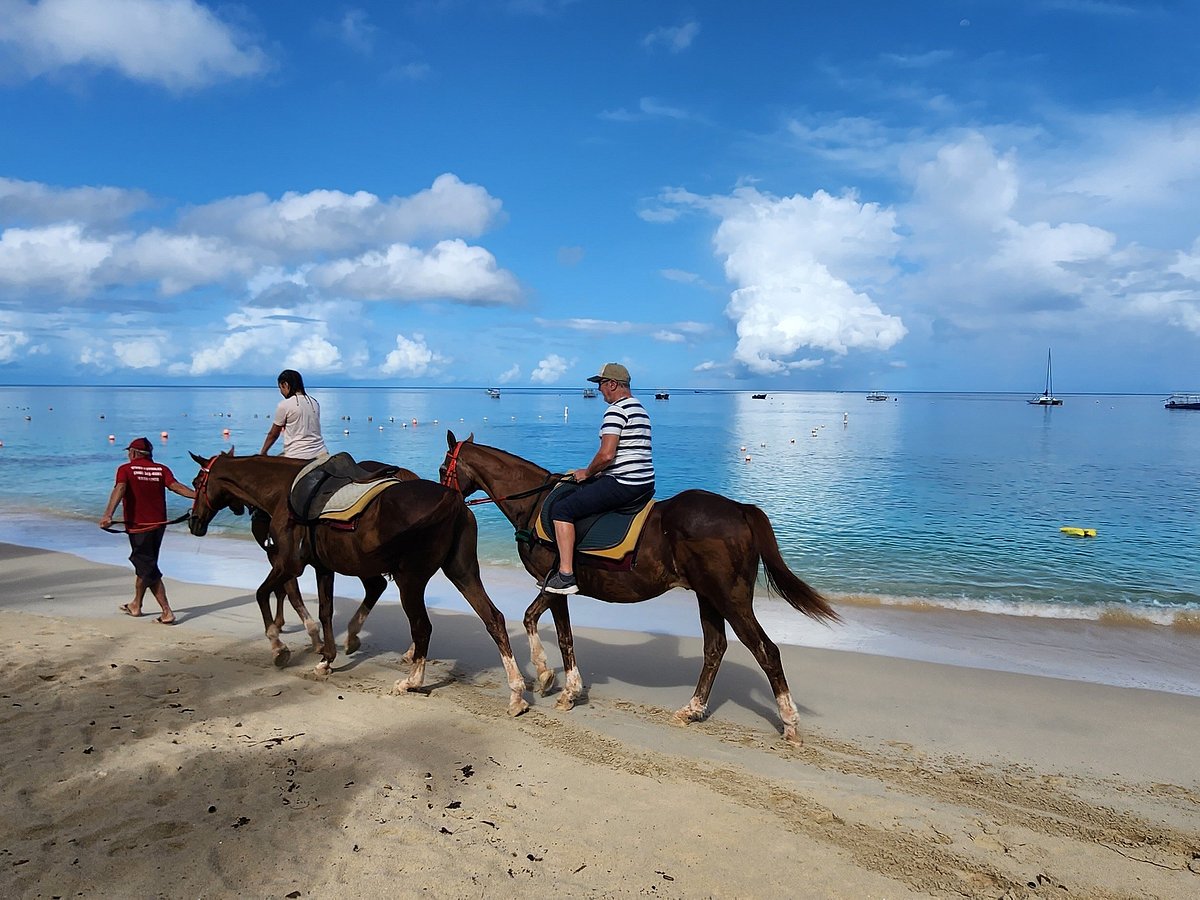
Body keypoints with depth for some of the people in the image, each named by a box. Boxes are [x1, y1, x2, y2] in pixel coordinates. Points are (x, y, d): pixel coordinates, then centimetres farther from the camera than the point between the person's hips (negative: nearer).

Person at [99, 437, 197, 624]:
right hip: (159, 524, 5)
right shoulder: (161, 469, 5)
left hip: (138, 526, -5)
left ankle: (167, 612, -7)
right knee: (145, 564, 21)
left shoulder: (126, 469, -5)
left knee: (148, 569, 0)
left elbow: (119, 490, -22)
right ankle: (136, 605, 36)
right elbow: (176, 486, -11)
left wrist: (108, 515, -34)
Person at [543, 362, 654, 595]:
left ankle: (565, 576, -11)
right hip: (645, 482, 11)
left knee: (562, 510, -8)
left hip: (623, 484, -11)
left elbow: (606, 455, -22)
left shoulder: (616, 410, -14)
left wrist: (586, 473, -4)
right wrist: (595, 472, 19)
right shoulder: (639, 409, 19)